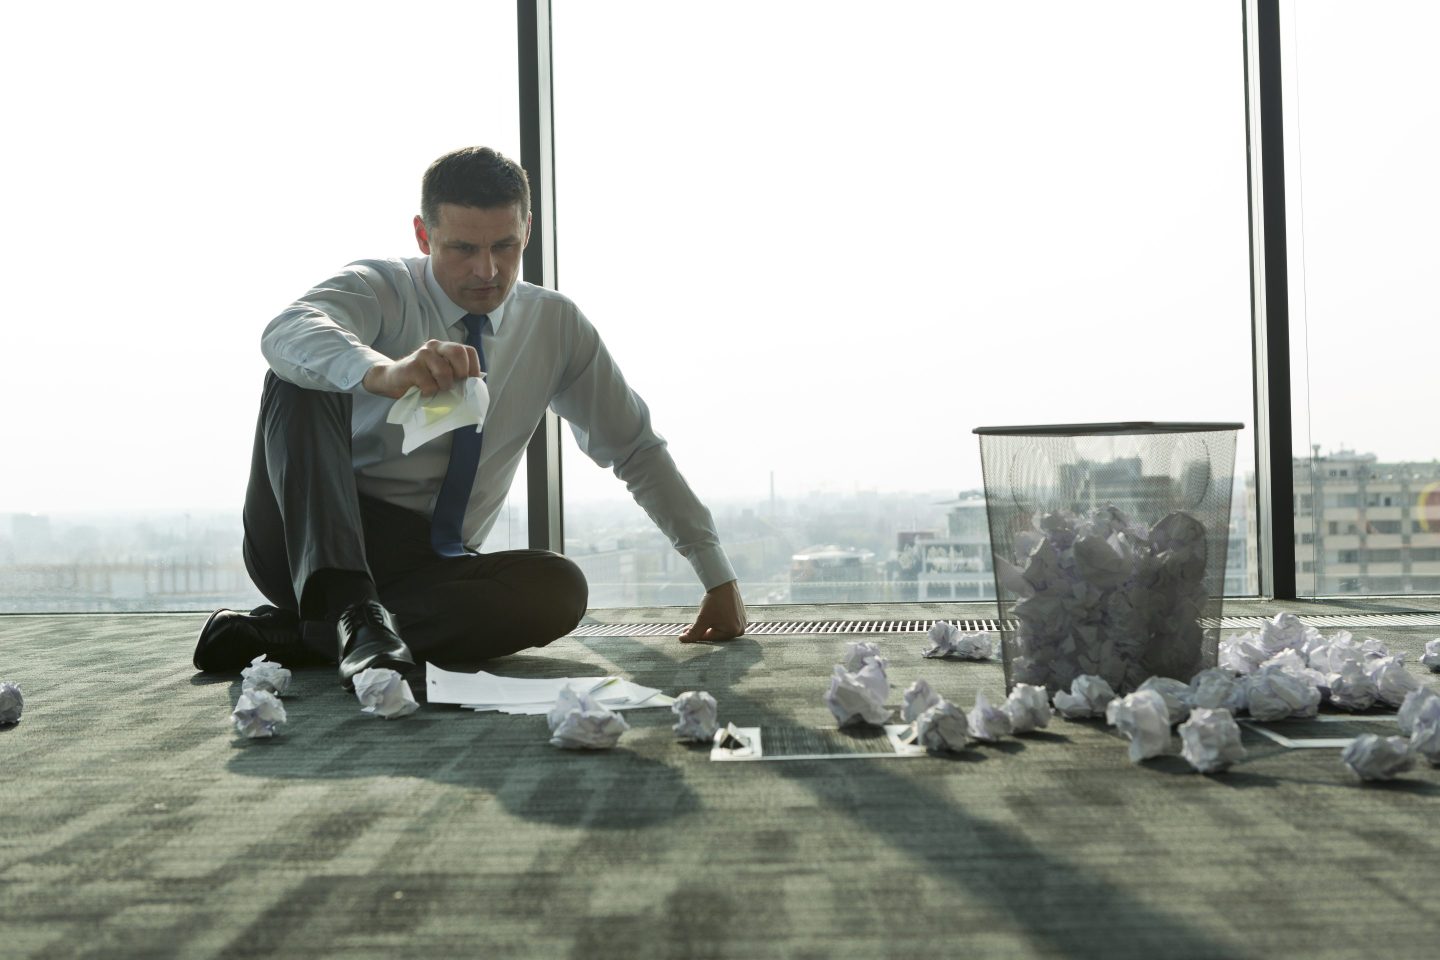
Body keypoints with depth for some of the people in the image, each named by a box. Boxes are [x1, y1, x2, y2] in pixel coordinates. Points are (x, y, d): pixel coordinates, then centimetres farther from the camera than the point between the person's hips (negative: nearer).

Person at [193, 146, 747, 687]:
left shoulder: (555, 326, 7)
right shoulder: (379, 290, -5)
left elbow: (635, 449, 12)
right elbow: (284, 333, -28)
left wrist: (718, 578, 7)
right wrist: (384, 372, -51)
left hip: (428, 565, 3)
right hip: (309, 547, -3)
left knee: (560, 589, -28)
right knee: (301, 378, -26)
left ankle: (283, 633, -26)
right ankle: (347, 612, -42)